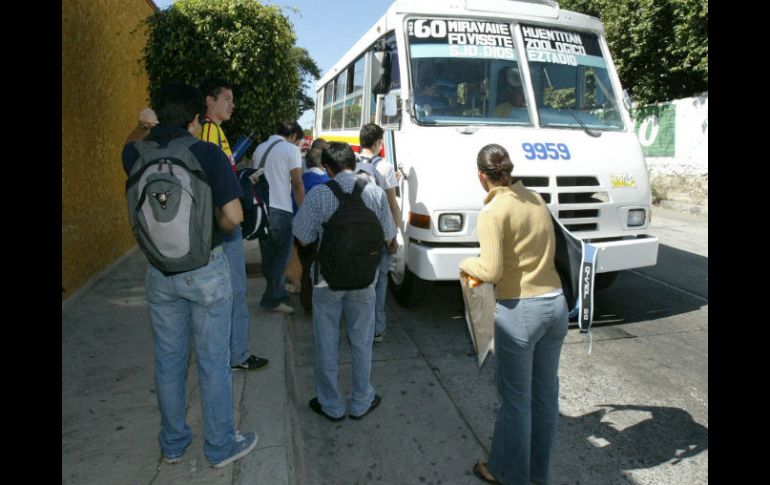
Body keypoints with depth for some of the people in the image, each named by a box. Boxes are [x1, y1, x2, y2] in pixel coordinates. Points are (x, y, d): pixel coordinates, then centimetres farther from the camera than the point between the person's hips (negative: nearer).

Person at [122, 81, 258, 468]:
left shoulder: (139, 155, -1)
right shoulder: (208, 154, -14)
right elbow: (233, 216, -17)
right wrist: (214, 226, 1)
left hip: (159, 272, 5)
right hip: (205, 269, -4)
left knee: (168, 360, 17)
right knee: (213, 362, 8)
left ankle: (173, 444, 33)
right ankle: (220, 446, 22)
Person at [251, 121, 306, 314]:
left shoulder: (260, 148, 16)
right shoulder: (291, 149, -4)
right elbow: (297, 184, -8)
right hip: (279, 210, -7)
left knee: (268, 255, 14)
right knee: (281, 255, 2)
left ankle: (278, 293, 24)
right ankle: (271, 299, 4)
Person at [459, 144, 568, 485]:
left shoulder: (492, 212, -13)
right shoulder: (535, 199, 6)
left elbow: (491, 272, -17)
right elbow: (543, 248, 9)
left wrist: (467, 263, 3)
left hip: (519, 311, -7)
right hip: (556, 304, 7)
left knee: (516, 397, 9)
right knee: (545, 392, 18)